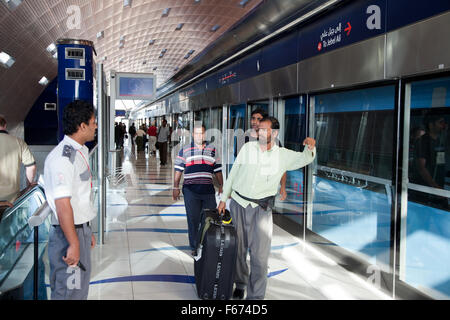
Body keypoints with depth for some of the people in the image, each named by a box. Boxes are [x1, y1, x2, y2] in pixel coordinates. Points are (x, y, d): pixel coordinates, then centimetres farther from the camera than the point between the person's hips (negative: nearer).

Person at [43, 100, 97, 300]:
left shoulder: (79, 152, 12)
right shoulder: (63, 158, -20)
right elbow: (63, 206, -25)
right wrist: (74, 244, -23)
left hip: (80, 230, 10)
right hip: (68, 234, -10)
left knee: (80, 289, 19)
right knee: (69, 293, -1)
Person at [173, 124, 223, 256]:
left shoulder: (213, 150, 11)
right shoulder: (185, 150, 4)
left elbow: (218, 171, 14)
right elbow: (178, 171, 5)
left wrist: (221, 186, 11)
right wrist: (175, 188, 1)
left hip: (208, 190, 2)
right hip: (191, 191, -2)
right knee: (193, 220, 2)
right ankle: (194, 248, 13)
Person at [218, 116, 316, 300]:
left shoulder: (283, 155, 2)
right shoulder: (248, 148, 5)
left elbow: (304, 159, -7)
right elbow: (233, 173, 10)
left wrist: (310, 148, -30)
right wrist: (224, 198, 11)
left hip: (261, 209, -2)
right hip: (238, 204, 2)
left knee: (260, 255, -6)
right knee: (238, 249, 11)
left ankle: (255, 295, 7)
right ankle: (240, 285, 33)